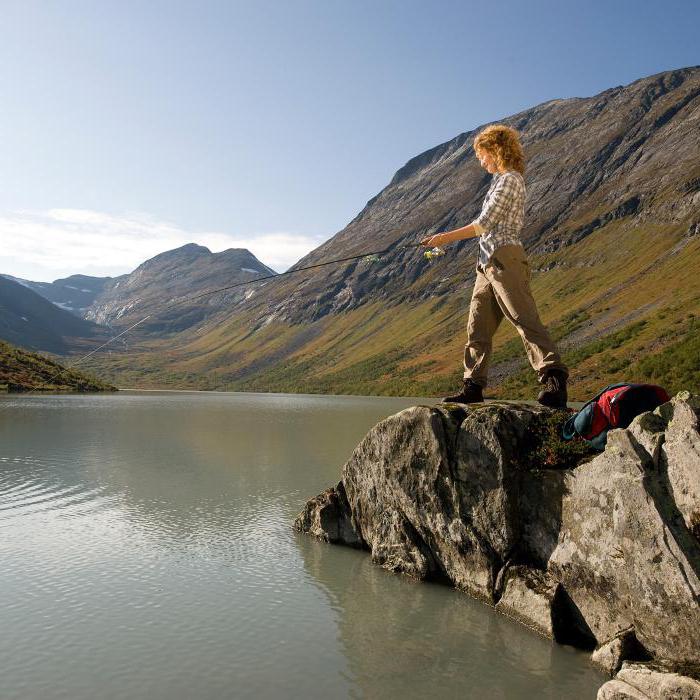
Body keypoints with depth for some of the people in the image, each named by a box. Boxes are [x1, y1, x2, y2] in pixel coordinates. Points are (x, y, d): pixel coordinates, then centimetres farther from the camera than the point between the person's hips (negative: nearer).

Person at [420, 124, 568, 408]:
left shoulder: (509, 179, -5)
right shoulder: (503, 180, 24)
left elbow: (484, 224, -12)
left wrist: (445, 237, -6)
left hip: (504, 258, -10)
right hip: (488, 264, 10)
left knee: (524, 319, -17)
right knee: (477, 327, 7)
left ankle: (554, 379, -21)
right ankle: (473, 387, 11)